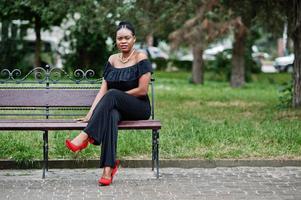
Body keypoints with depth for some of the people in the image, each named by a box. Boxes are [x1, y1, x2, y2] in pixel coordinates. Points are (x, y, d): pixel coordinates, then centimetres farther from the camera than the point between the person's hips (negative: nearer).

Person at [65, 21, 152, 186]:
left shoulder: (141, 58, -4)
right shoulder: (112, 60, 10)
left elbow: (142, 90, -11)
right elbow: (102, 90, 4)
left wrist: (116, 96, -6)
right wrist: (90, 115, -8)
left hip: (139, 108, -3)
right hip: (117, 107, 3)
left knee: (112, 95, -34)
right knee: (111, 115, -36)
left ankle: (85, 137, -37)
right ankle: (109, 167, -44)